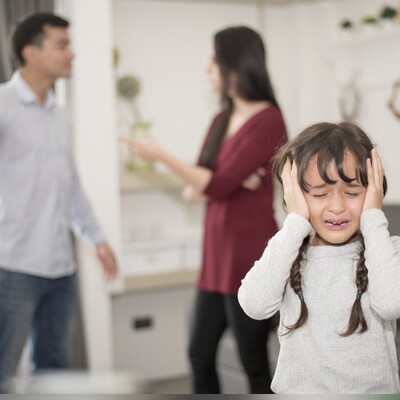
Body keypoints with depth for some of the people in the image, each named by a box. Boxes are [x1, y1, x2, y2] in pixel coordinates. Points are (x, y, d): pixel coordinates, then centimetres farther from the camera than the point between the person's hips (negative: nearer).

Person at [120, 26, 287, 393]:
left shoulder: (268, 121, -13)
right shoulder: (221, 121, 12)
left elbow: (217, 187, -18)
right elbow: (193, 191, 9)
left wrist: (161, 156, -11)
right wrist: (230, 180, -10)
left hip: (249, 256, -8)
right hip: (217, 253, 8)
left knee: (254, 362, 2)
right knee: (200, 355, 14)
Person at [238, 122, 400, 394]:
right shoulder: (287, 250, 2)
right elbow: (256, 305, -17)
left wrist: (373, 219, -14)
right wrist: (295, 223, -12)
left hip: (373, 389, -1)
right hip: (296, 389, 1)